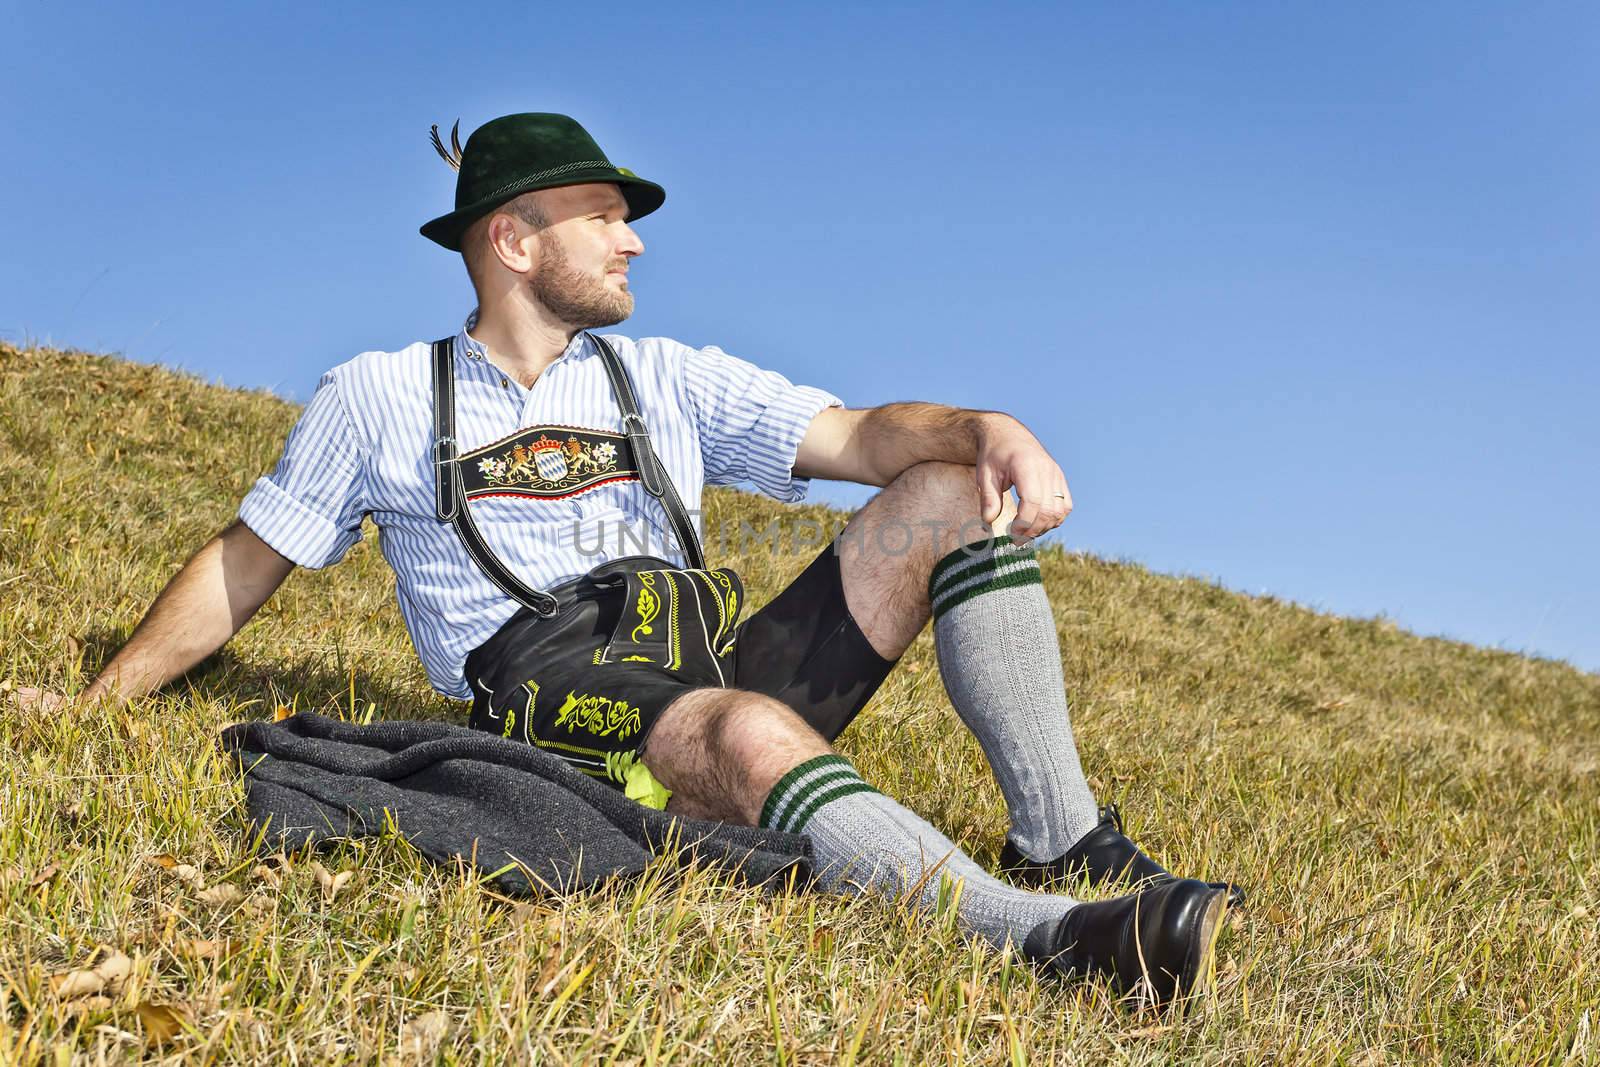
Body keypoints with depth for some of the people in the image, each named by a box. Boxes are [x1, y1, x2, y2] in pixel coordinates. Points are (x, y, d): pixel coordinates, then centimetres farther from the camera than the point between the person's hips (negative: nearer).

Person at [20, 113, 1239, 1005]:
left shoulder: (668, 379, 19)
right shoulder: (379, 397, 14)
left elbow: (862, 434, 7)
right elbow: (243, 566, 18)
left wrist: (990, 429, -14)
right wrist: (96, 704, 10)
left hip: (727, 663, 5)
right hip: (550, 689, -4)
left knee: (956, 491, -11)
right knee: (750, 735, -40)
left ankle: (1066, 845, -15)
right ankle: (1054, 942, -48)